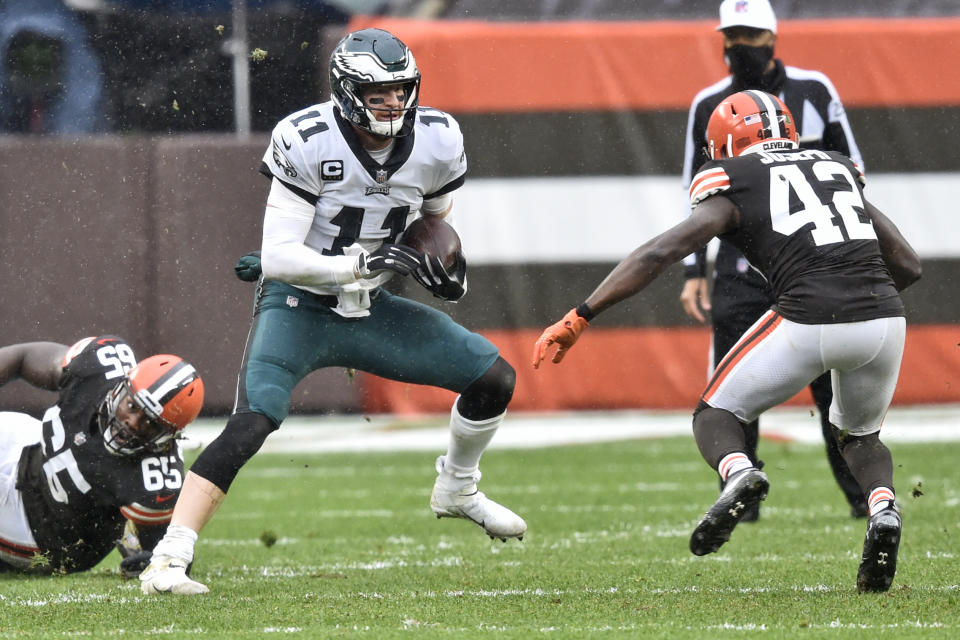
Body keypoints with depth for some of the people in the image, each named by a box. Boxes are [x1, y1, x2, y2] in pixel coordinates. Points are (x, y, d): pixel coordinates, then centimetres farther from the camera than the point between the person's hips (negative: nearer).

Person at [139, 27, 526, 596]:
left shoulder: (437, 142, -6)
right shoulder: (309, 144, -22)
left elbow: (436, 219, 16)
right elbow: (278, 258, -23)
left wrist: (447, 266, -5)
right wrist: (363, 263, -33)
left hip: (372, 312, 6)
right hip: (298, 307, -6)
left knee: (494, 378, 1)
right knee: (250, 425, -26)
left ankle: (457, 489, 29)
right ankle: (168, 562, -25)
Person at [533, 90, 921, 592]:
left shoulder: (734, 189, 11)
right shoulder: (839, 170, 25)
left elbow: (658, 254, 0)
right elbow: (908, 265, 27)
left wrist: (579, 318, 2)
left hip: (810, 321, -4)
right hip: (884, 319, 4)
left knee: (716, 413, 17)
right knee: (859, 435, 30)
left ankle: (738, 474, -17)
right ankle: (882, 508, -3)